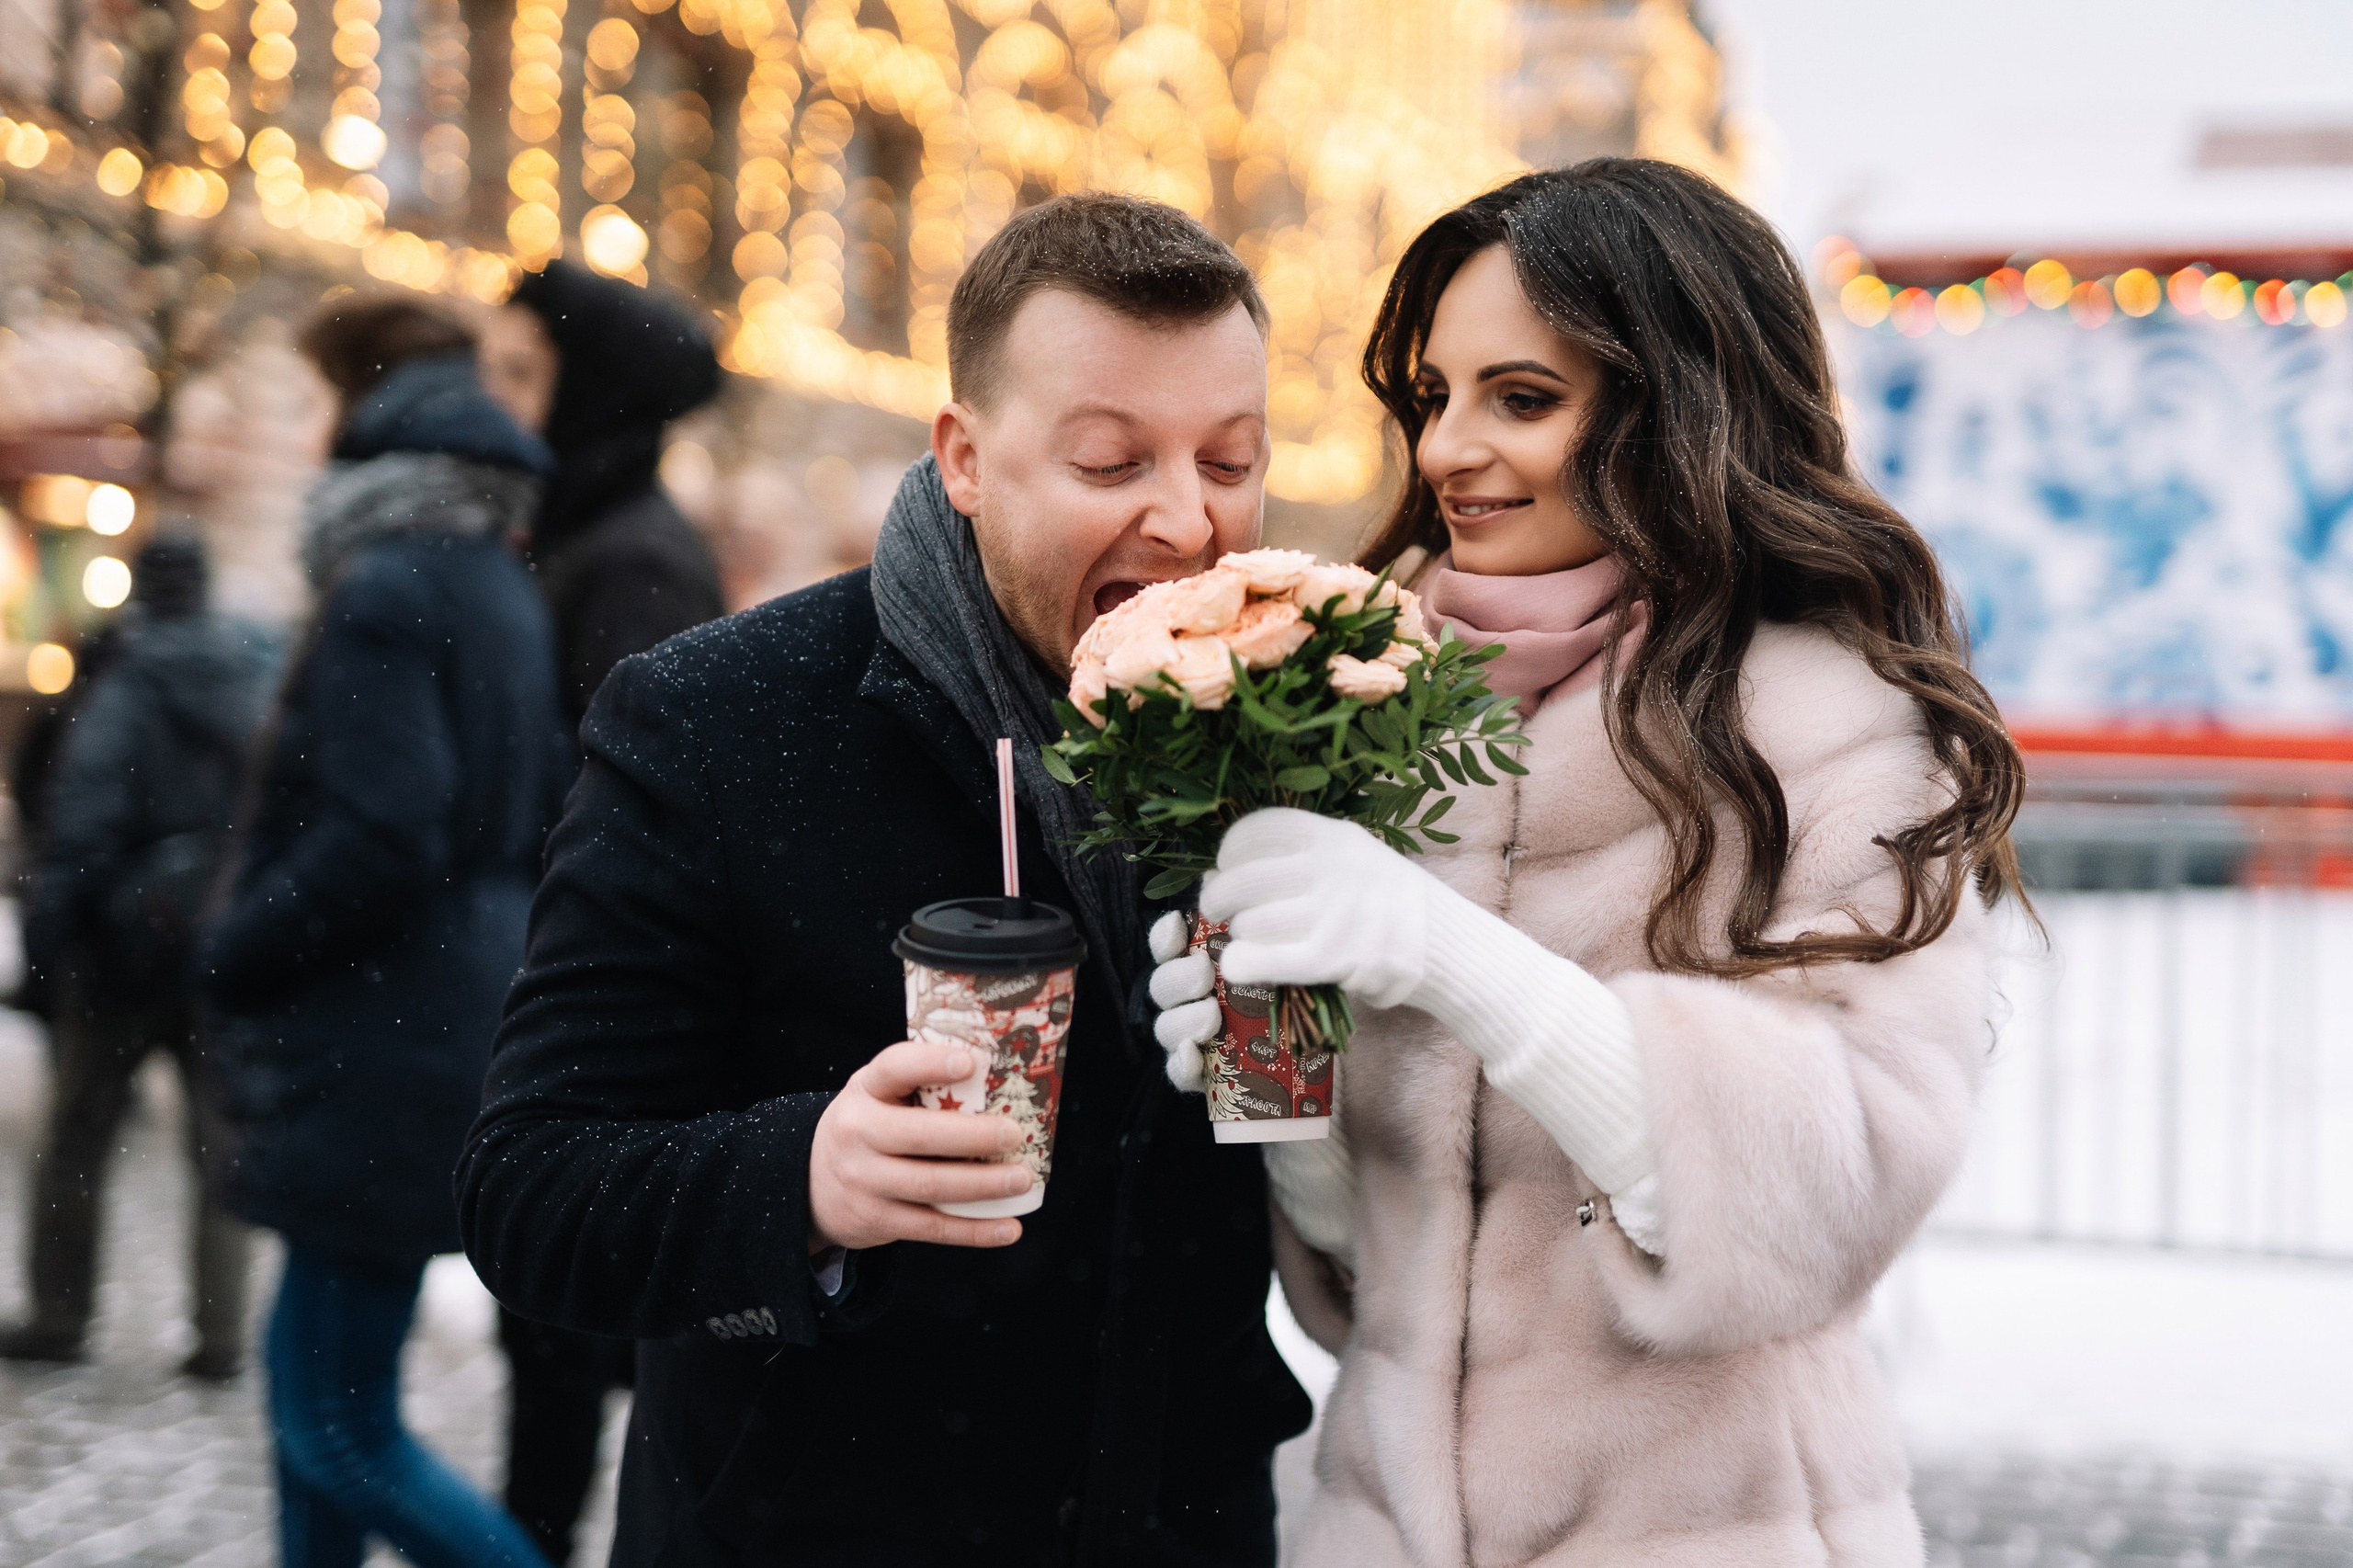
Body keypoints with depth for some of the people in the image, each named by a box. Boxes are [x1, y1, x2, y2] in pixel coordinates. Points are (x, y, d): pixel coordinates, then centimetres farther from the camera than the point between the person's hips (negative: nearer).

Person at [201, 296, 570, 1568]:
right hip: (457, 1017, 10)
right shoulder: (498, 590, 12)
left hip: (381, 1053, -10)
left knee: (337, 1424, -1)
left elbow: (378, 838, -23)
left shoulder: (384, 592, -16)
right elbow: (537, 818, 15)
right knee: (313, 1371, 19)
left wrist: (234, 955, -9)